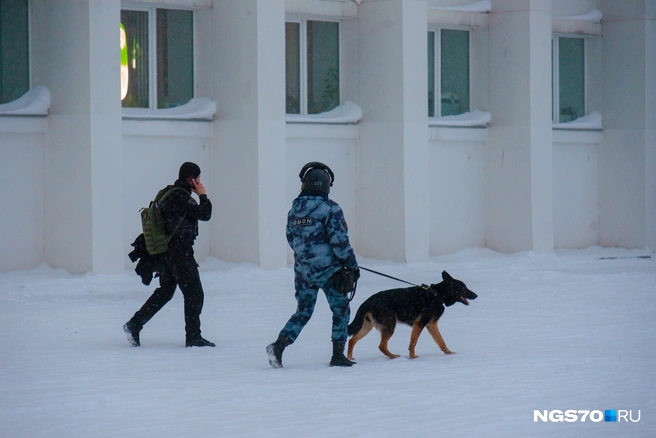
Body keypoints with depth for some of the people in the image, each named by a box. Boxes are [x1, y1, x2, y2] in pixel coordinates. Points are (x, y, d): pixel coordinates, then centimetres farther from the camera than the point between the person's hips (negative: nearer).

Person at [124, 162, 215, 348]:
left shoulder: (166, 193, 10)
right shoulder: (181, 197, -20)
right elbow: (204, 214, -22)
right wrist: (203, 196, -7)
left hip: (165, 253, 9)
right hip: (180, 254, -9)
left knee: (165, 291, 20)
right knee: (194, 294, 0)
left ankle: (134, 324, 16)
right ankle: (193, 337, 4)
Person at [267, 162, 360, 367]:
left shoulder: (294, 210, 7)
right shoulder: (330, 209, -11)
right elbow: (339, 241, -14)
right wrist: (352, 264, -5)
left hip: (303, 271, 6)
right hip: (328, 270, -5)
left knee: (303, 312, 14)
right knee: (340, 310, 8)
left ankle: (279, 345, -3)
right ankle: (338, 355, 7)